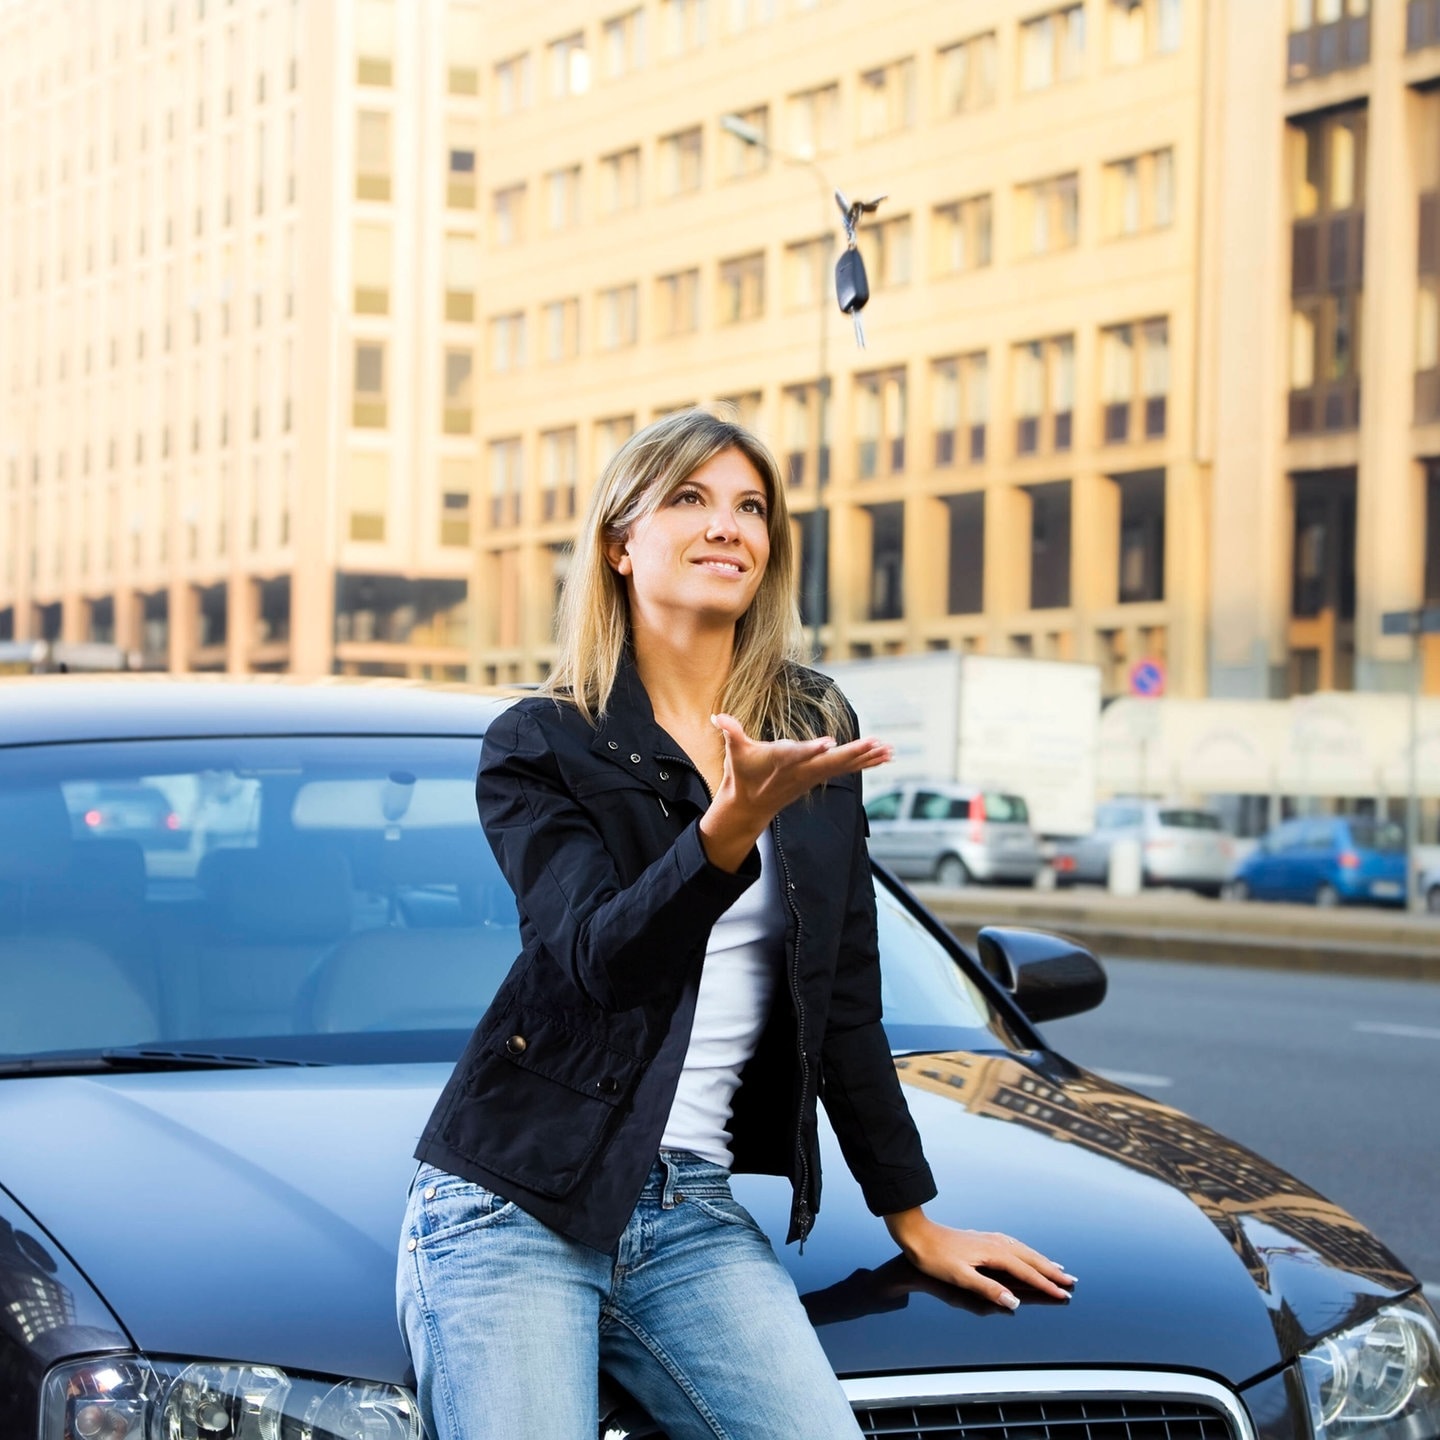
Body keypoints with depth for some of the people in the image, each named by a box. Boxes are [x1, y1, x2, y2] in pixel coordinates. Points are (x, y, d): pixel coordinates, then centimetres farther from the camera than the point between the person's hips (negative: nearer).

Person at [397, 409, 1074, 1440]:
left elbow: (845, 1000, 16)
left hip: (691, 1212, 3)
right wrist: (731, 827, -31)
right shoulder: (537, 746, 0)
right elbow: (601, 955, -16)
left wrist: (914, 1218, 18)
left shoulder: (816, 729, 11)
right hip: (513, 1201, -3)